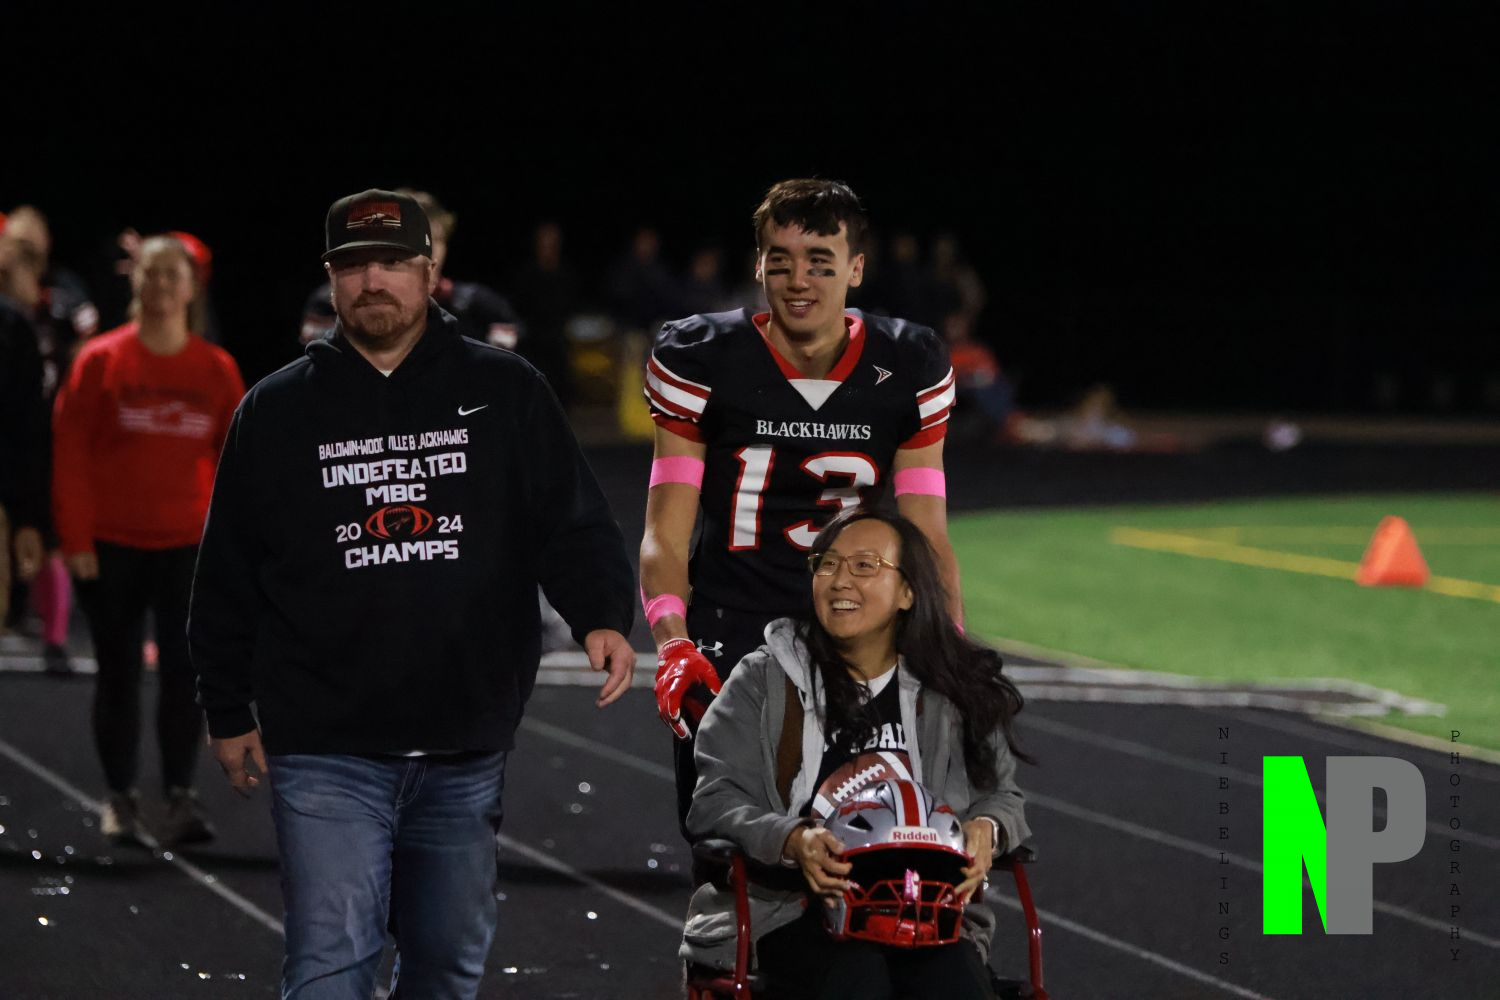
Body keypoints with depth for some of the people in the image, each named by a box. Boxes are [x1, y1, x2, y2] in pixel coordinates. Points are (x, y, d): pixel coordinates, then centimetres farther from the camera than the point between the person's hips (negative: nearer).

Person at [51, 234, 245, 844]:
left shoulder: (217, 370, 4)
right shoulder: (100, 361, -1)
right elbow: (69, 452, -2)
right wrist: (76, 538, -8)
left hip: (188, 545, 1)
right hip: (111, 545, -1)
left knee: (184, 671, -7)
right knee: (118, 674, 5)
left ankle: (180, 796, -3)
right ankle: (120, 799, 13)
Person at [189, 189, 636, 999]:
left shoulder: (504, 392, 6)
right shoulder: (276, 412, 6)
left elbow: (574, 525, 2)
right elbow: (228, 576, 11)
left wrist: (602, 616, -16)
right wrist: (227, 711, 10)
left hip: (467, 748, 2)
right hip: (327, 753, -2)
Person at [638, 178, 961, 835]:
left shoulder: (908, 369, 1)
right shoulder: (701, 360, -5)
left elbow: (927, 541, 4)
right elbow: (665, 536, -6)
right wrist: (672, 643, -23)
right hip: (729, 643, -1)